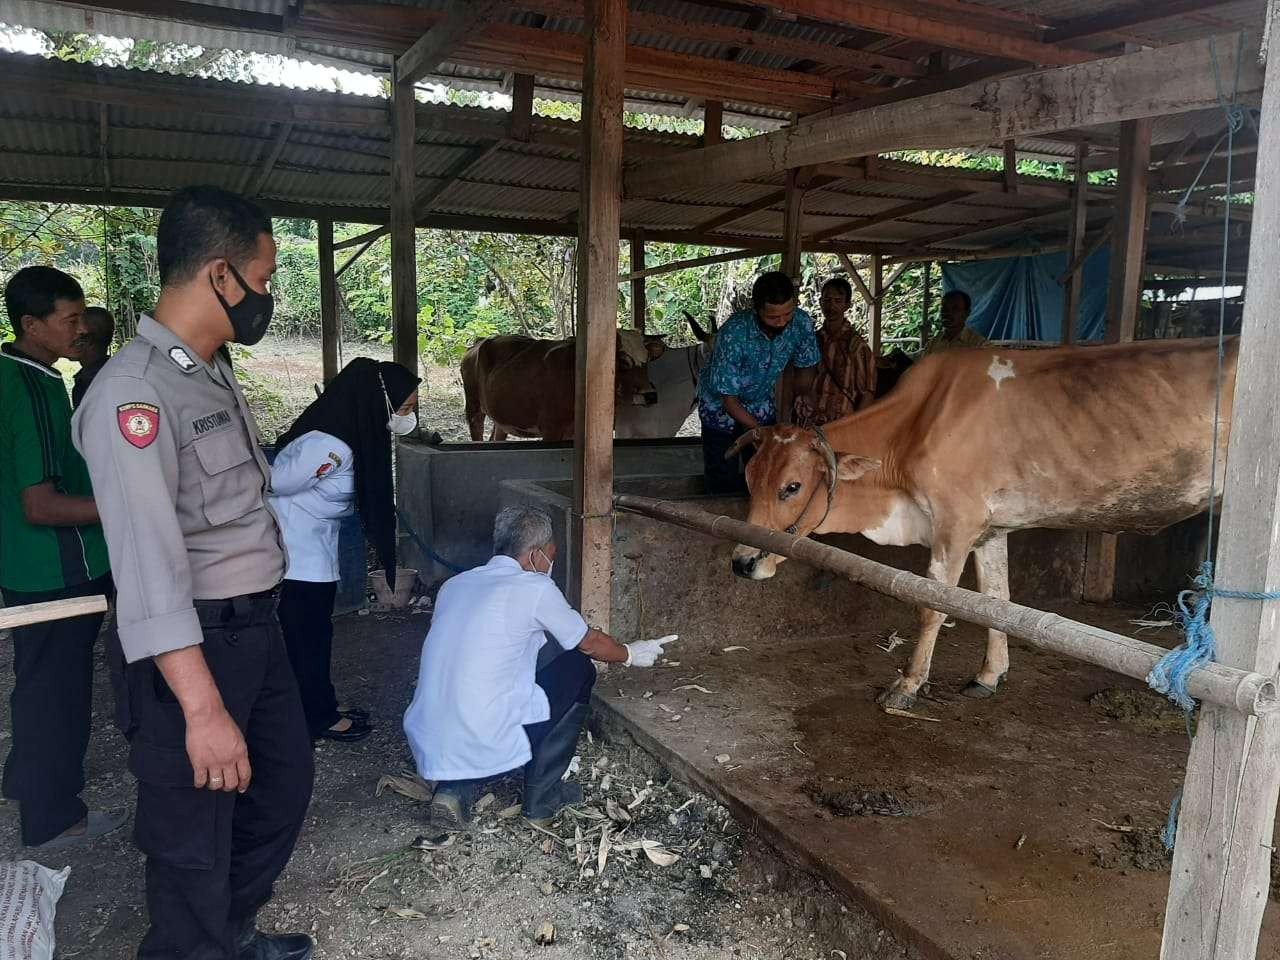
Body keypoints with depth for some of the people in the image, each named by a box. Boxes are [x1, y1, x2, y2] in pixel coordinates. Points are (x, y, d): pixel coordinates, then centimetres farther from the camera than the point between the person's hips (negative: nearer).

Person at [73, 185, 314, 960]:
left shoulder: (215, 375, 9)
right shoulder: (134, 392, -21)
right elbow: (148, 567, -26)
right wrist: (202, 708, -27)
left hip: (258, 627, 10)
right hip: (194, 646, -10)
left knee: (285, 782, 24)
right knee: (196, 836, 7)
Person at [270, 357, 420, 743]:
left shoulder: (357, 430, -2)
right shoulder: (329, 445, -31)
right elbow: (276, 483, -23)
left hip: (318, 548, 9)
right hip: (300, 553, -9)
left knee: (316, 629, 19)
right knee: (307, 635, 5)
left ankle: (323, 704, 34)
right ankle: (319, 717, 20)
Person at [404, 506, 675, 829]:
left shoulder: (454, 585, 12)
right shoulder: (535, 588, -6)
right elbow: (589, 643, 9)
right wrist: (631, 654, 30)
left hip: (426, 747, 7)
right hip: (485, 745, -6)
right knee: (578, 669, 12)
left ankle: (454, 787, 13)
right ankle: (541, 798, 16)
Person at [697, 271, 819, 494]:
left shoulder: (801, 323, -20)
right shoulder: (733, 333, -34)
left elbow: (806, 365, 0)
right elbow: (728, 396, -26)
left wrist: (803, 393, -21)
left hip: (762, 405, 4)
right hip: (722, 408, -4)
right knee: (724, 485, 3)